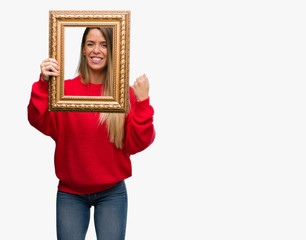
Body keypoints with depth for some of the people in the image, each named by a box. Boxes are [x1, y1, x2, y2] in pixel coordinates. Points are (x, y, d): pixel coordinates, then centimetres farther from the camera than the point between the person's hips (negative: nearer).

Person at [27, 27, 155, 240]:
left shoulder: (126, 94, -2)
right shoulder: (65, 89, -1)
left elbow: (136, 144, -8)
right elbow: (41, 123, -17)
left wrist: (143, 102, -18)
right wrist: (44, 84, -29)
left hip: (112, 193, 0)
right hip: (70, 193, 0)